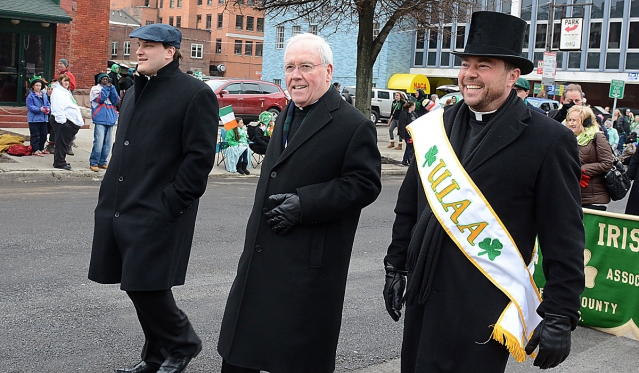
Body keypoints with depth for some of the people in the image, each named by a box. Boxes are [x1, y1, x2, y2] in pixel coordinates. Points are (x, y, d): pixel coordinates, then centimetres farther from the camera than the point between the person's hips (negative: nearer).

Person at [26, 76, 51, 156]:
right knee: (35, 135, -3)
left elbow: (48, 104, 12)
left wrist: (48, 109, -10)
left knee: (43, 135, 13)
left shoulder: (44, 96, 10)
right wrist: (40, 109, -26)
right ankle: (35, 150, 1)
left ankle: (41, 148, 25)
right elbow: (30, 106, -15)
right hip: (34, 119, -6)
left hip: (44, 119, 6)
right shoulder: (30, 96, -8)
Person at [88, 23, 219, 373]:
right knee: (135, 286, 13)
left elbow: (200, 157, -14)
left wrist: (171, 203, -17)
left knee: (147, 287, -7)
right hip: (121, 210, 8)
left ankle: (182, 344, 18)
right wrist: (111, 194, 15)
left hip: (158, 214, -8)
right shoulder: (136, 91, 18)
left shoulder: (195, 94, -8)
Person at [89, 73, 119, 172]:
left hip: (110, 120, 6)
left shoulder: (111, 88, 19)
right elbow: (100, 99, -11)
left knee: (107, 144, 7)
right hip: (100, 120, -5)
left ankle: (102, 162, 16)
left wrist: (112, 88, -2)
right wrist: (106, 88, -4)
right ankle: (93, 163, -7)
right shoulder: (95, 88, 6)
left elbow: (115, 101, 5)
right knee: (99, 142, -14)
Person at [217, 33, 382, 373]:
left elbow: (364, 184, -17)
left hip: (311, 265, -8)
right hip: (262, 255, 8)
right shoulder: (285, 117, 14)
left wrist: (305, 204, -22)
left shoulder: (354, 125, -12)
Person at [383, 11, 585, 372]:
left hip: (483, 310, -5)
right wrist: (396, 265, 14)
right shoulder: (436, 126, 5)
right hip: (423, 295, 5)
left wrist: (560, 316, -9)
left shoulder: (548, 139, -9)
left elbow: (565, 239, -8)